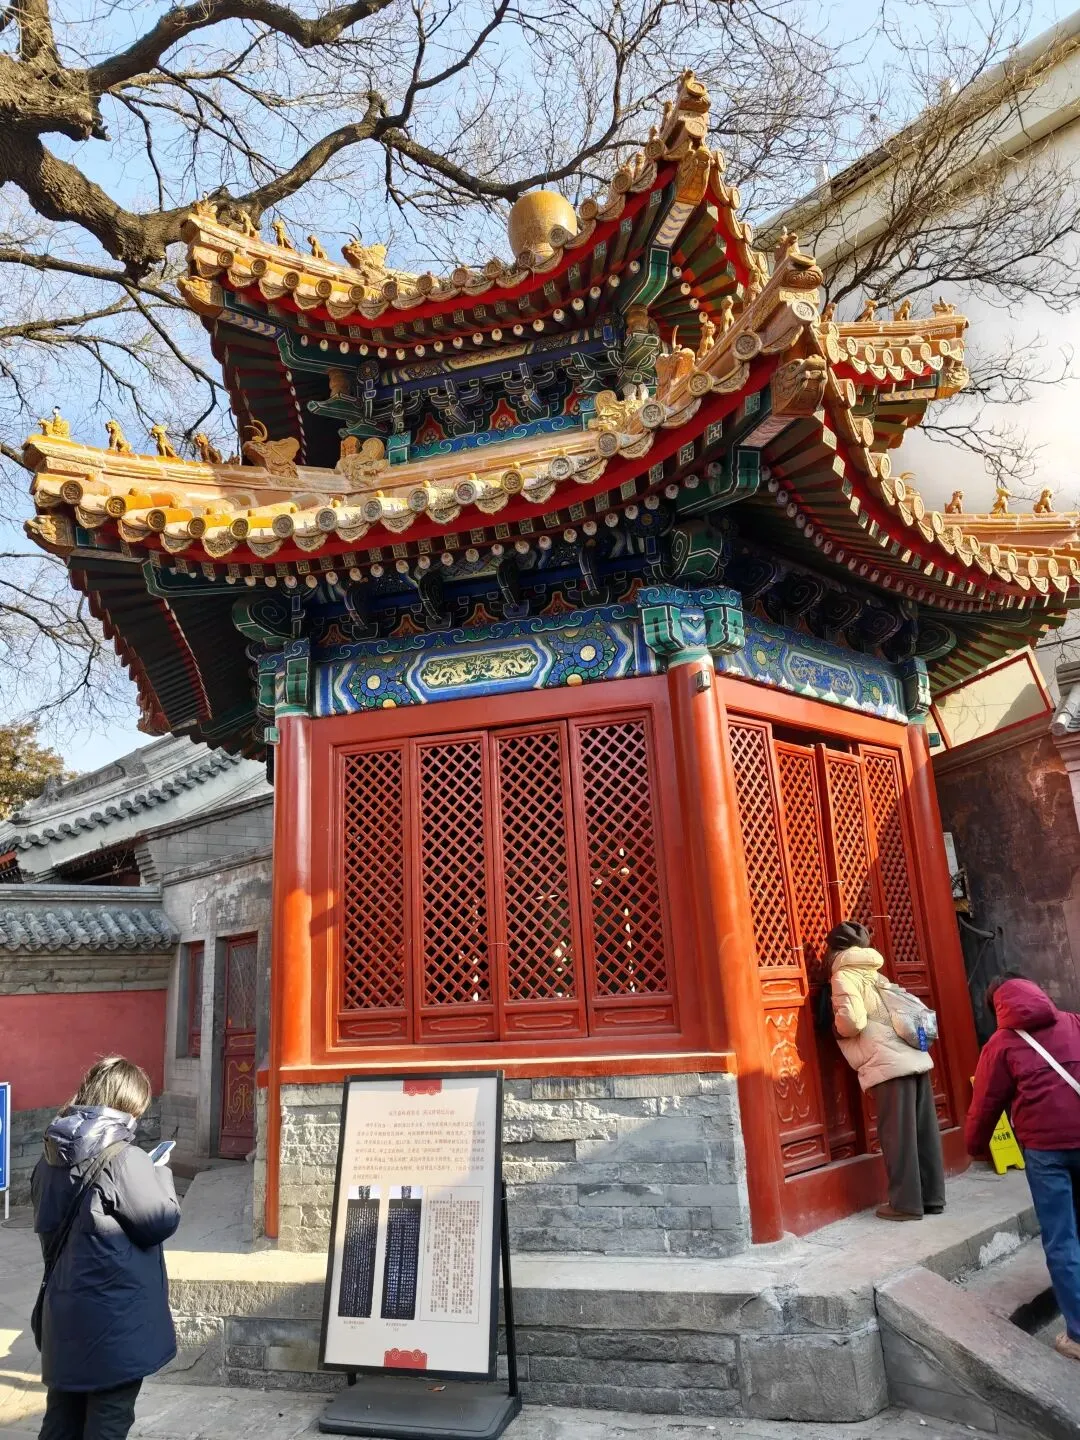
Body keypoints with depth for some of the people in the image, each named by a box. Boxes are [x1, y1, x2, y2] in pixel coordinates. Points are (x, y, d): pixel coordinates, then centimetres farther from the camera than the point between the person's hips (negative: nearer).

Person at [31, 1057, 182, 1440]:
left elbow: (46, 1223, 16)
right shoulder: (123, 1158, -22)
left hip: (64, 1312, 7)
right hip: (116, 1316, -7)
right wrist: (160, 1174, -1)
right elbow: (163, 1221, -16)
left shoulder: (52, 1156, 2)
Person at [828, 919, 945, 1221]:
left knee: (897, 1135, -1)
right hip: (915, 1057, 8)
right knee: (924, 1131, 11)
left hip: (889, 1064, -8)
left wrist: (836, 1026, 4)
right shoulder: (874, 972, 20)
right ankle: (932, 1198, 19)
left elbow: (852, 1021, -15)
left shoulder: (845, 975, -4)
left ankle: (906, 1204, 5)